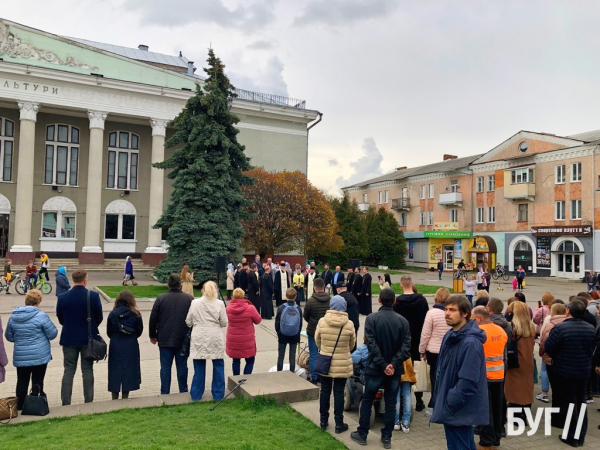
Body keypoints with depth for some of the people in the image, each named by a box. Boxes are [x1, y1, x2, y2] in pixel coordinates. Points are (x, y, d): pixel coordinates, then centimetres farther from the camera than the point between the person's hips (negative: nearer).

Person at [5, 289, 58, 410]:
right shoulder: (41, 316, -15)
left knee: (22, 382, 14)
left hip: (20, 357, 4)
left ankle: (20, 408, 20)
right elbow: (52, 334, -10)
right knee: (37, 382, 5)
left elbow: (8, 336, 12)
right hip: (40, 357, -4)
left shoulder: (13, 316, 2)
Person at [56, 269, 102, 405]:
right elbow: (99, 318, -5)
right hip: (88, 338, -1)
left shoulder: (62, 297, -7)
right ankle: (88, 401, 14)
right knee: (87, 371, 9)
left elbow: (60, 319, 3)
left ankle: (65, 403, 12)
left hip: (69, 339, 1)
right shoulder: (93, 296, -12)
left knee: (68, 371, 10)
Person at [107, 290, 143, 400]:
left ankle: (115, 398, 14)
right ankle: (125, 397, 12)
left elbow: (109, 332, 1)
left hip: (115, 347, 1)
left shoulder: (112, 314, -5)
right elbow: (139, 331, 2)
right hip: (131, 348, 0)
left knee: (115, 371, 10)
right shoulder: (135, 314, -6)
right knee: (128, 370, 8)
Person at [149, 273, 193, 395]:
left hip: (165, 340, -1)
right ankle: (183, 391, 18)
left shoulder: (160, 298, -5)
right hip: (183, 340, 1)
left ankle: (164, 393, 10)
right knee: (182, 366, 10)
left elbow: (153, 319, -2)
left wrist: (153, 335, 11)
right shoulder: (189, 298, -3)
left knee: (165, 367, 6)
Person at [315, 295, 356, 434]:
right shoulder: (349, 324, -13)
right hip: (342, 364, -1)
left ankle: (324, 421, 26)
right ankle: (339, 424, 18)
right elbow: (352, 344, 1)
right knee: (339, 393, 9)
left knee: (324, 391, 15)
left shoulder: (322, 321, -12)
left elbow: (317, 340, 1)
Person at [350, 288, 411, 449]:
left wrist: (383, 365, -13)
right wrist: (394, 364, -13)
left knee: (367, 401, 13)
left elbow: (371, 345, -17)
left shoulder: (371, 318, -11)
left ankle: (362, 434, 22)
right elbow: (406, 346, -9)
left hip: (375, 368, -2)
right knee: (391, 403, 12)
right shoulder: (402, 321, -3)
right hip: (395, 370, 2)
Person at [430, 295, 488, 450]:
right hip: (450, 407, 9)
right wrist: (439, 399, 11)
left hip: (459, 411, -9)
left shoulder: (470, 343, -22)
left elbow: (468, 382, -25)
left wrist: (448, 404, -18)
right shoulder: (450, 336, 7)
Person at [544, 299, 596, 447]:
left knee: (569, 403, 7)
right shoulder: (591, 329, -4)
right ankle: (581, 436, 25)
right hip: (584, 371, 5)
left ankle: (572, 437, 14)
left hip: (564, 371, -5)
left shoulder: (560, 328, -22)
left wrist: (556, 357, 7)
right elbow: (592, 348, 9)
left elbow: (548, 347, -14)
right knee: (581, 402, 16)